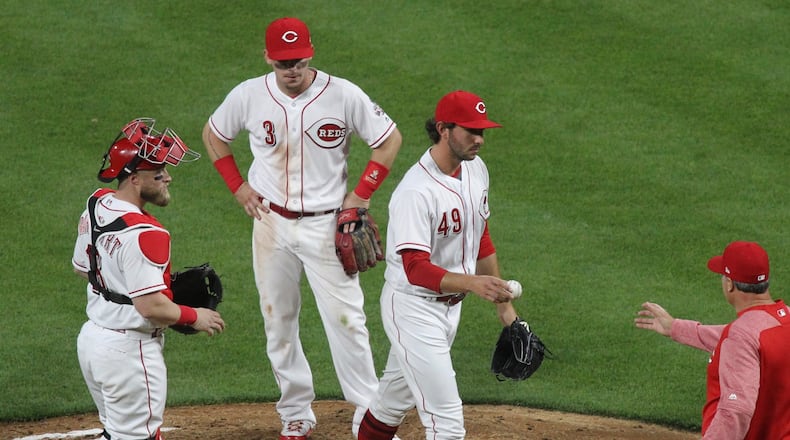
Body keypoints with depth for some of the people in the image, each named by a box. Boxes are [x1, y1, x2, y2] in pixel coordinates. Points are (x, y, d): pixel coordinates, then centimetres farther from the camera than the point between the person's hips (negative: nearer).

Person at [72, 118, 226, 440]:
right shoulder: (142, 234, -25)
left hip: (92, 337, 9)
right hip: (129, 350, -9)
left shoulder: (96, 205, 3)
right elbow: (151, 307, -26)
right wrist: (195, 317, -9)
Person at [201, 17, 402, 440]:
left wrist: (361, 194, -7)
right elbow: (213, 135, 13)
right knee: (278, 321, 8)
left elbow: (390, 139, -2)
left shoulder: (343, 95, -12)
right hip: (271, 223, 3)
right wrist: (238, 186, 3)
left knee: (345, 318, -5)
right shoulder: (248, 96, -6)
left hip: (327, 225, -3)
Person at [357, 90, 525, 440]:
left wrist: (503, 304, 16)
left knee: (397, 398, 24)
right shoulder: (415, 192, -27)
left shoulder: (475, 169, 2)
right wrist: (473, 283, -46)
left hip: (451, 304, 8)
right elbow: (416, 269, -32)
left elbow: (480, 239, 14)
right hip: (413, 308, -8)